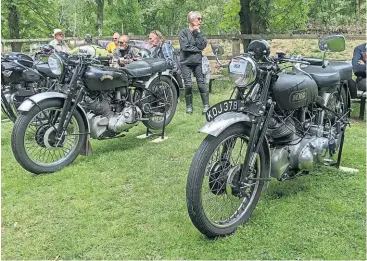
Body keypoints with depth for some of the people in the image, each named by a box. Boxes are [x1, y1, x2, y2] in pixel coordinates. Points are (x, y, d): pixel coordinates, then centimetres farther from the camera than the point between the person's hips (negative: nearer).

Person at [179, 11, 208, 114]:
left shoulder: (200, 33, 12)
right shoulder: (184, 32, 0)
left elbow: (202, 46, -4)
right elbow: (185, 47, -12)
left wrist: (198, 33, -6)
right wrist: (197, 49, -4)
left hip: (198, 62, 3)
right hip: (186, 62, -2)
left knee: (201, 83, -4)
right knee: (188, 85, -5)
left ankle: (206, 105, 0)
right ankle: (189, 106, 9)